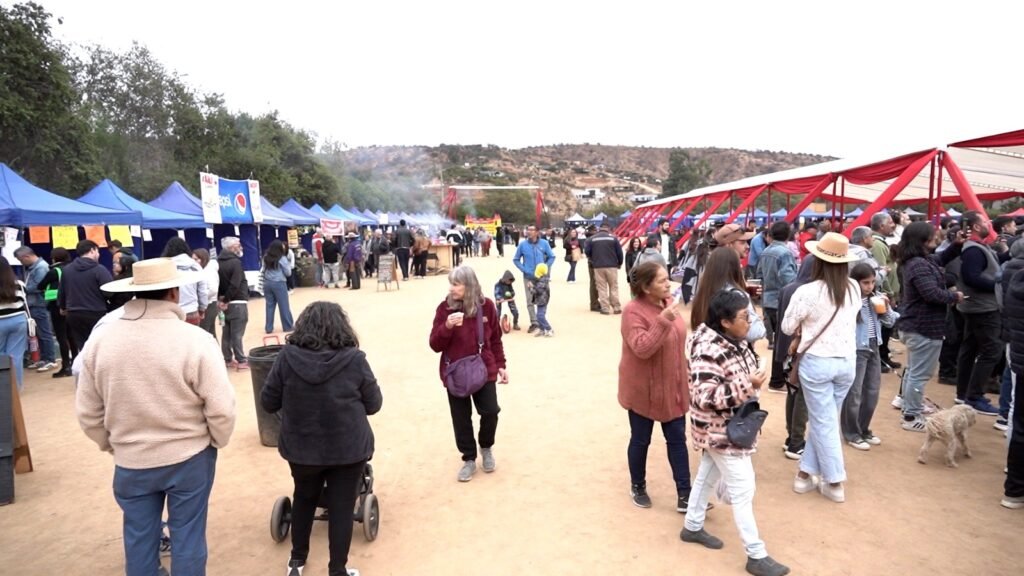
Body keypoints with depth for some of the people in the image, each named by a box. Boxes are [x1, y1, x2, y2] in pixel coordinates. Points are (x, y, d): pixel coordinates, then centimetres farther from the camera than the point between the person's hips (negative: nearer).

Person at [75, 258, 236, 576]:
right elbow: (221, 409, -19)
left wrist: (110, 444, 18)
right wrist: (218, 441, 1)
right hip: (190, 458, -3)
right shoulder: (195, 339, -22)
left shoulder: (99, 340, -9)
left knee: (139, 537, 21)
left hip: (130, 461, 3)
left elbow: (87, 412, 1)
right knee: (187, 535, 13)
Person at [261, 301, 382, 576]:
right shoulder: (354, 359, -14)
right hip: (348, 449, -2)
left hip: (301, 447, 3)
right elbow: (374, 405, -4)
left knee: (304, 498, 25)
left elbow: (268, 402, -2)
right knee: (341, 507, 12)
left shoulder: (287, 356, -11)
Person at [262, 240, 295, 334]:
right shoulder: (282, 258, -8)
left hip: (267, 283, 5)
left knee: (269, 305, 9)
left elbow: (264, 270, 12)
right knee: (284, 305, 4)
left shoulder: (266, 257, 6)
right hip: (279, 284, -5)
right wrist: (289, 266, 13)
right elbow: (288, 273, -3)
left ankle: (268, 327, 11)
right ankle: (288, 326, 12)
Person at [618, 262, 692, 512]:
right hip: (643, 390, -6)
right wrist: (662, 321, -36)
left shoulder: (667, 302, 1)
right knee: (641, 440, 11)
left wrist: (683, 376, 19)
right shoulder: (633, 311, -22)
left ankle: (684, 495, 19)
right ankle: (637, 487, 32)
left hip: (672, 387, 7)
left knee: (677, 439, 10)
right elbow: (641, 349, -31)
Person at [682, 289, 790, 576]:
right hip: (721, 432, -10)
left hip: (727, 428, 10)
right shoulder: (709, 351, -29)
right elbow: (706, 397, -34)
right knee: (742, 490, 0)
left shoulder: (734, 341, 1)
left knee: (708, 475, 22)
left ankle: (692, 527, 39)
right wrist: (748, 386, -36)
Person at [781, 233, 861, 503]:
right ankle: (806, 472, 23)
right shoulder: (854, 288, -1)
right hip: (847, 361, 5)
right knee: (823, 419, 16)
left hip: (817, 362, -4)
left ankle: (834, 483, 16)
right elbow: (851, 319, 14)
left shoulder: (808, 291, -16)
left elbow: (787, 327, -5)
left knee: (823, 422, 7)